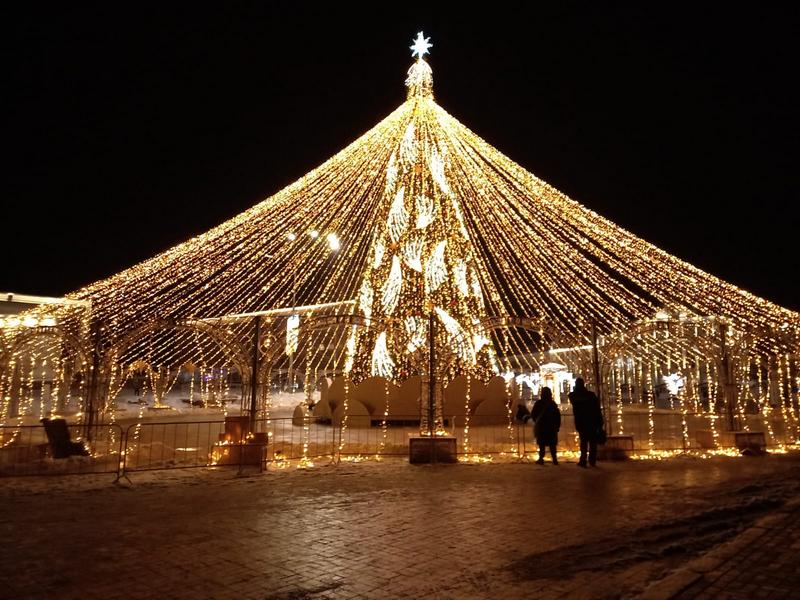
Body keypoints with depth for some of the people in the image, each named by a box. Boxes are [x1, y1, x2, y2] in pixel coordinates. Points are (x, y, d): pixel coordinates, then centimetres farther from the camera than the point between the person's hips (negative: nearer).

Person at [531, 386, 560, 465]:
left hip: (541, 426, -2)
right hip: (551, 427, 2)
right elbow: (558, 415, 2)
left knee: (542, 444, 4)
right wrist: (557, 426, 9)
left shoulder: (538, 403, -7)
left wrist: (536, 421, 17)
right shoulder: (552, 404, -1)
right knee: (552, 444, 8)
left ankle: (541, 459, 3)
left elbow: (533, 415, -1)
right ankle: (554, 459, 6)